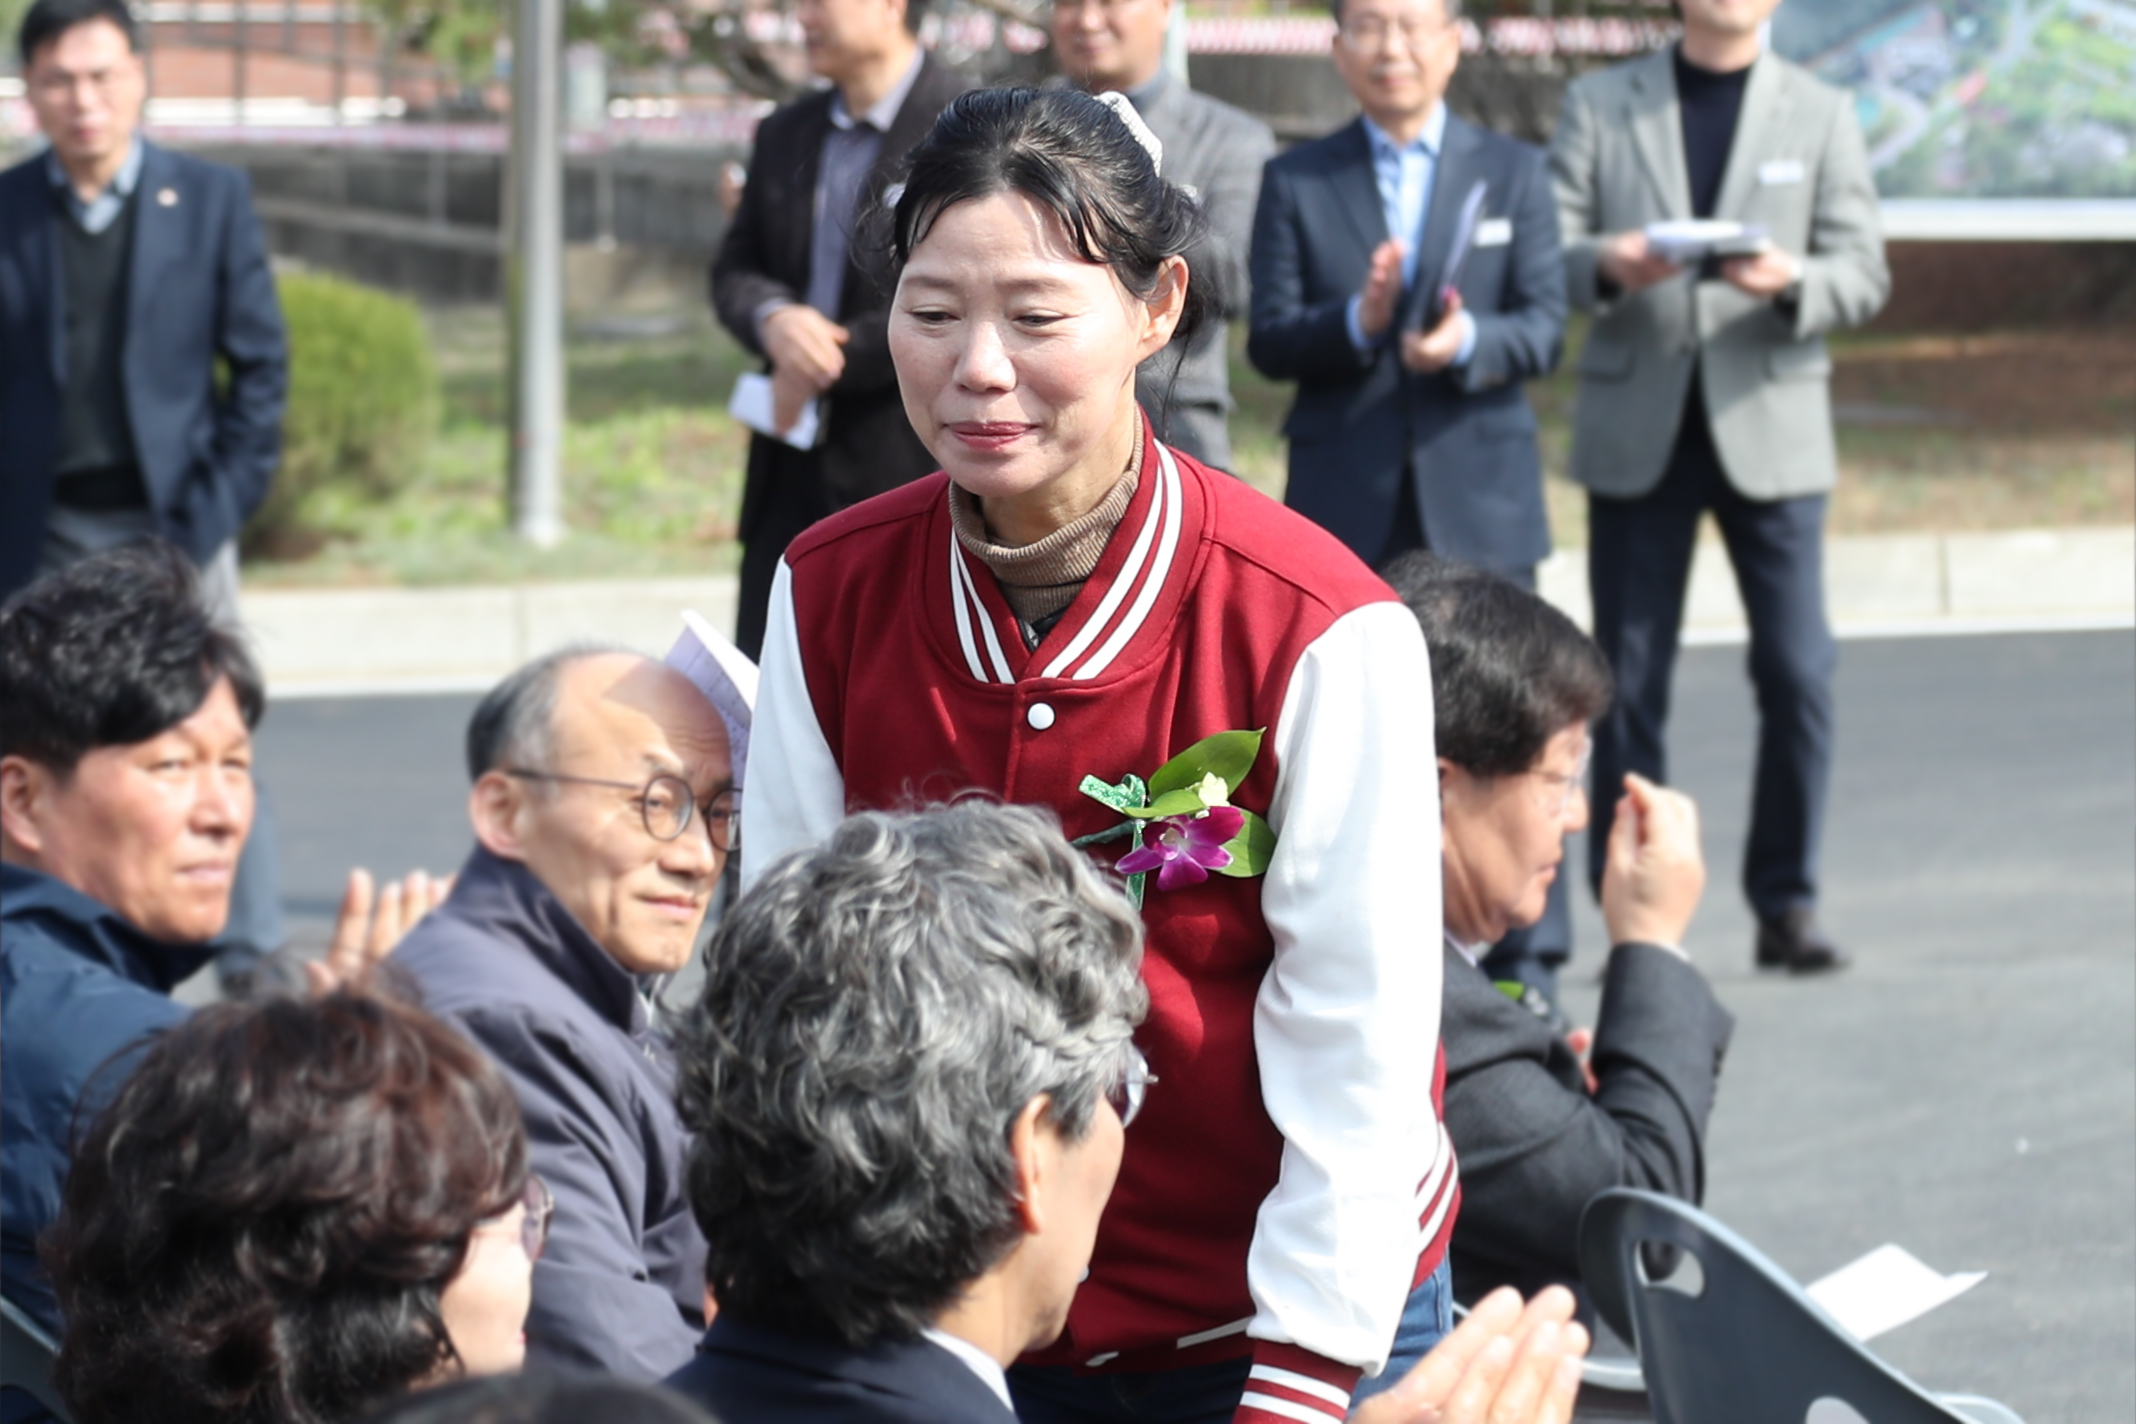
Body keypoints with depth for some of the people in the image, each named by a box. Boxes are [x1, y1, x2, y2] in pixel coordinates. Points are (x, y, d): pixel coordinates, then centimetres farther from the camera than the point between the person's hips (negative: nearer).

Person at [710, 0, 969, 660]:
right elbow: (734, 269, 13)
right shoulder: (785, 135, 15)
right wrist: (772, 318, -12)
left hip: (909, 470, -7)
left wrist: (829, 365, -14)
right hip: (793, 477, 7)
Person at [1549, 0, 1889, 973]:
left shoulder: (1820, 115, 10)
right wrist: (1604, 267, -20)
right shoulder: (1599, 106, 9)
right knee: (1629, 682, 1)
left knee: (1797, 674, -7)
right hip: (1636, 434, 0)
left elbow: (1863, 273, 3)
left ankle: (1786, 903, 5)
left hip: (1769, 428, 0)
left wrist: (1789, 281, -19)